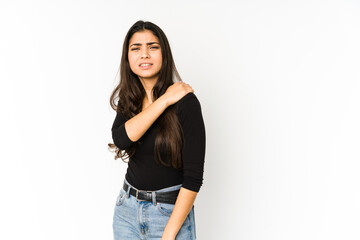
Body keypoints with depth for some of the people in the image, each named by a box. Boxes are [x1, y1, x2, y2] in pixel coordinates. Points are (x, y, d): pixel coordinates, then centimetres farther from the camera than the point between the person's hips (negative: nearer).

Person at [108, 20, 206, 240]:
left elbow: (194, 177, -17)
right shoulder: (127, 98, 1)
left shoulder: (185, 102, -16)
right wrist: (164, 100, -21)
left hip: (171, 212, -4)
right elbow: (121, 138, -19)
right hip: (127, 207, 5)